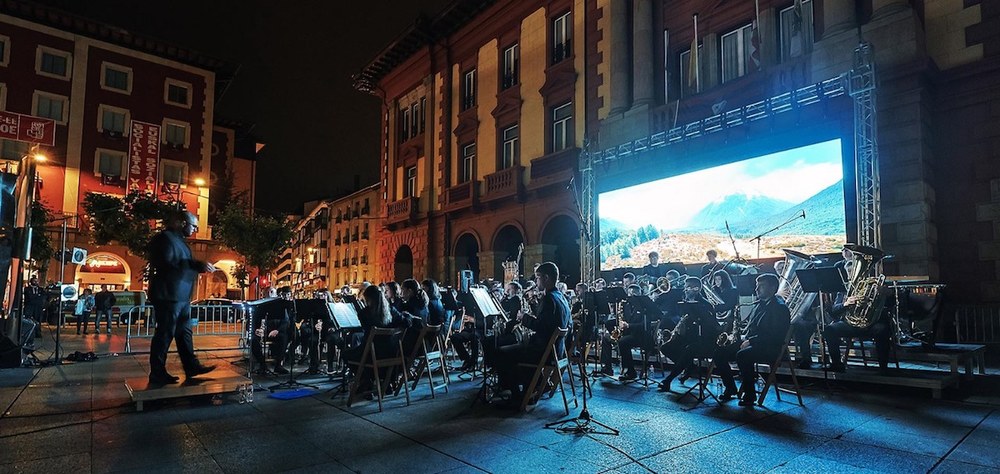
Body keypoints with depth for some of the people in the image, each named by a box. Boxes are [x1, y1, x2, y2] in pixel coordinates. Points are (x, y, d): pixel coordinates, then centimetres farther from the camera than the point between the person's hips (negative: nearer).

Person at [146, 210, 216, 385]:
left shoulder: (178, 240, 20)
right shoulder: (165, 238, -11)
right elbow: (167, 263, -23)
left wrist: (200, 267, 14)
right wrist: (197, 265, -25)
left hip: (181, 296, 10)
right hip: (169, 296, -10)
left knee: (184, 332, 12)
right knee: (165, 334, -4)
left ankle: (191, 366, 18)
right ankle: (157, 374, 4)